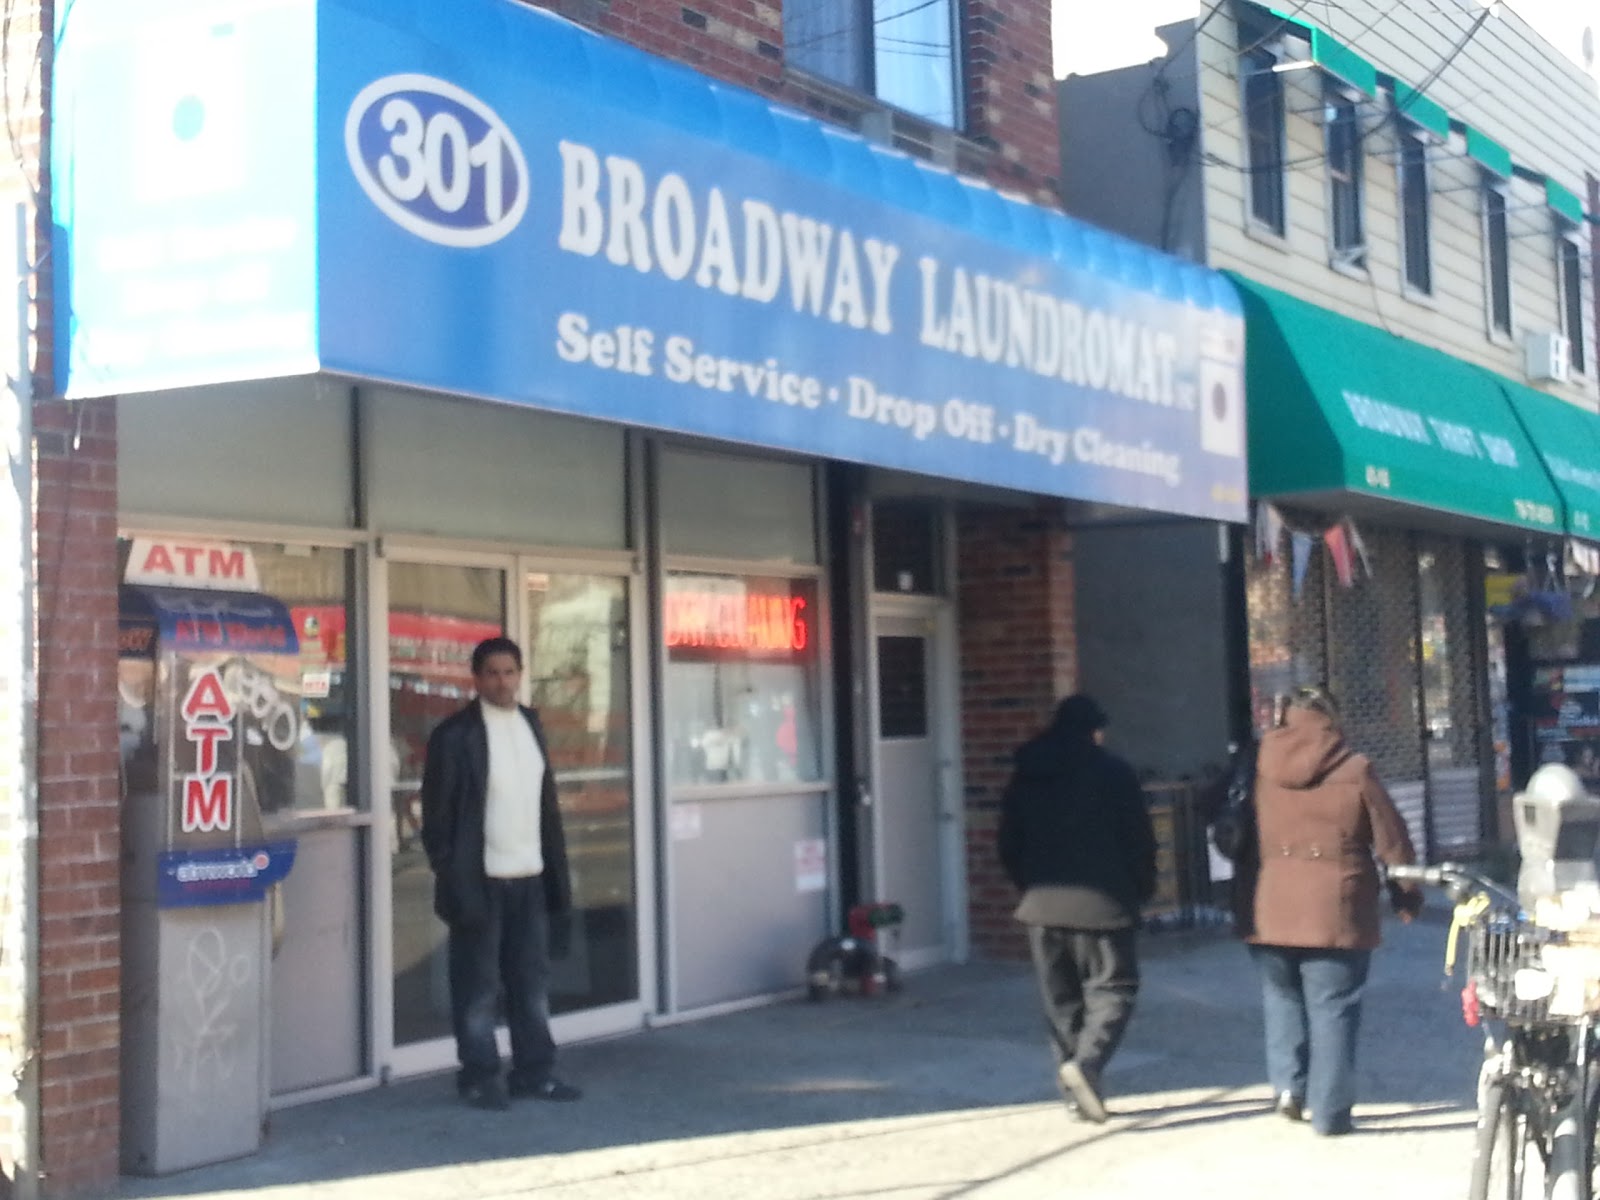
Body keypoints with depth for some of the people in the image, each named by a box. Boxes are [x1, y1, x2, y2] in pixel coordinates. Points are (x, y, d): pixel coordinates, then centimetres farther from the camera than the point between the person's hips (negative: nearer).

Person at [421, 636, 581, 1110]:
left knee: (533, 981, 10)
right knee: (477, 986, 2)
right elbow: (437, 817, -7)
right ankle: (481, 1077, 12)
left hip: (530, 879, 6)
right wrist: (453, 883, -12)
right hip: (481, 883, -5)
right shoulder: (455, 734, -6)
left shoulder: (531, 723, 12)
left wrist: (558, 874, 10)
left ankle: (535, 1070, 19)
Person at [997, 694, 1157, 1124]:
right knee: (1113, 987, 3)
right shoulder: (1113, 772, -4)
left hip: (1042, 905, 4)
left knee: (1060, 999, 12)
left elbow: (1009, 847, 11)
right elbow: (1139, 840, -4)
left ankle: (1075, 1089, 10)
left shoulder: (1025, 777, 8)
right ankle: (1086, 1063, -19)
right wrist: (1142, 891, 8)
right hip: (1102, 904, -4)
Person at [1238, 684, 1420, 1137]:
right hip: (1334, 912, -3)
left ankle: (1288, 1083, 9)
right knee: (1332, 1008, 4)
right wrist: (1407, 895, 11)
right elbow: (1392, 840, -1)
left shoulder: (1258, 766, 2)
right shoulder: (1354, 771, -5)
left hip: (1268, 909, 3)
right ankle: (1329, 1111, 5)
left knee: (1281, 997, 21)